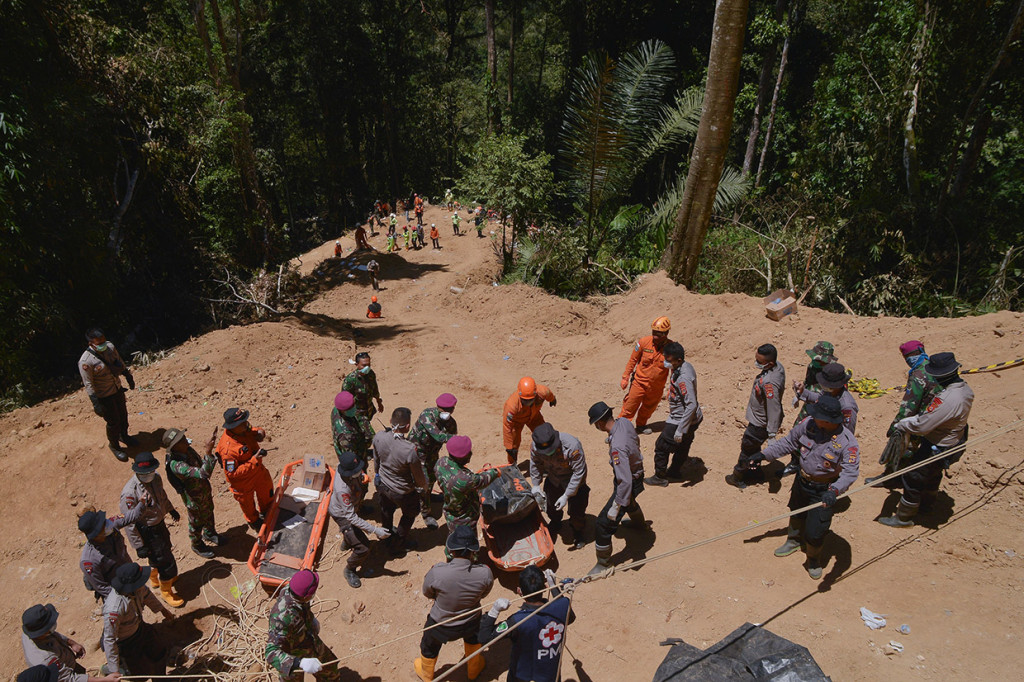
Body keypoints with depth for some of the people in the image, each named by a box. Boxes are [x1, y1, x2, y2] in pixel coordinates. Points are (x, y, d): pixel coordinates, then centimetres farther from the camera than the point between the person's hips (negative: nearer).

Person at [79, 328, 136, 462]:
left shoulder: (110, 347, -11)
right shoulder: (85, 362, -30)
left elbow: (120, 363, 7)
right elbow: (89, 385, -23)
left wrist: (128, 377, 17)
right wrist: (96, 404, -21)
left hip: (118, 389, 6)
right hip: (104, 396, -6)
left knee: (123, 415, 25)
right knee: (113, 422, 9)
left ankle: (124, 436, 53)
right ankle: (114, 446, 36)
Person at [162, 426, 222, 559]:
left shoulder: (187, 450, -16)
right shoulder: (176, 465, -42)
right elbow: (203, 473, -52)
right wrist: (208, 452, -60)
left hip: (205, 491, 7)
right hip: (194, 499, -7)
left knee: (208, 513, 31)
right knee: (196, 522, 21)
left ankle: (209, 533, 60)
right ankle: (197, 545, 50)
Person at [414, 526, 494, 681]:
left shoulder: (436, 572, -36)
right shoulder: (485, 573, -30)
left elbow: (427, 593, -14)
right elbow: (483, 594, -8)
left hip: (440, 625, -1)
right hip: (471, 624, 1)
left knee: (429, 650, 33)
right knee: (473, 640, 38)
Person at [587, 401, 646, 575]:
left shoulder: (617, 447, -41)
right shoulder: (624, 421, -15)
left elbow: (625, 481, -38)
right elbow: (636, 440, 7)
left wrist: (616, 507, -29)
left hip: (630, 484, -9)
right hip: (637, 471, 9)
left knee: (604, 523, 0)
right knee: (629, 501, 40)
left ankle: (604, 563, 19)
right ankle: (639, 522, 72)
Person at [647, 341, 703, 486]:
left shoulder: (683, 378, -32)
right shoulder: (686, 366, -2)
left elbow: (692, 405, -33)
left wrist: (680, 430, -30)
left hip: (680, 421, -9)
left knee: (661, 446, 7)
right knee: (682, 446, 27)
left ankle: (660, 477, 23)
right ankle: (674, 471, 47)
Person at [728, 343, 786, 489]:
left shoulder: (769, 382, -38)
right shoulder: (777, 366, -9)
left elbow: (774, 408, -33)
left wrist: (772, 433, -24)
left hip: (760, 424, -9)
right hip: (758, 418, 9)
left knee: (747, 448, 12)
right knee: (753, 447, 28)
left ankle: (737, 477, 31)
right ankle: (755, 470, 49)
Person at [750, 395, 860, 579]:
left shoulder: (847, 442, -27)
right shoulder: (809, 424, -15)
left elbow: (850, 472, -31)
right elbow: (789, 441, -1)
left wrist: (834, 491, -48)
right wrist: (765, 454, -5)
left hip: (823, 491, -5)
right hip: (801, 482, 5)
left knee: (814, 531, 0)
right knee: (797, 514, 28)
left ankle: (814, 560, 33)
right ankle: (794, 540, 59)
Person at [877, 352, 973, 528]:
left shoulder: (947, 400, -38)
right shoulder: (964, 388, -7)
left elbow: (920, 425, -34)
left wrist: (899, 425, -19)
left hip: (937, 450, -9)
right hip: (954, 442, 9)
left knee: (912, 480, 7)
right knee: (933, 475, 32)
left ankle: (904, 517, 23)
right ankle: (926, 503, 57)